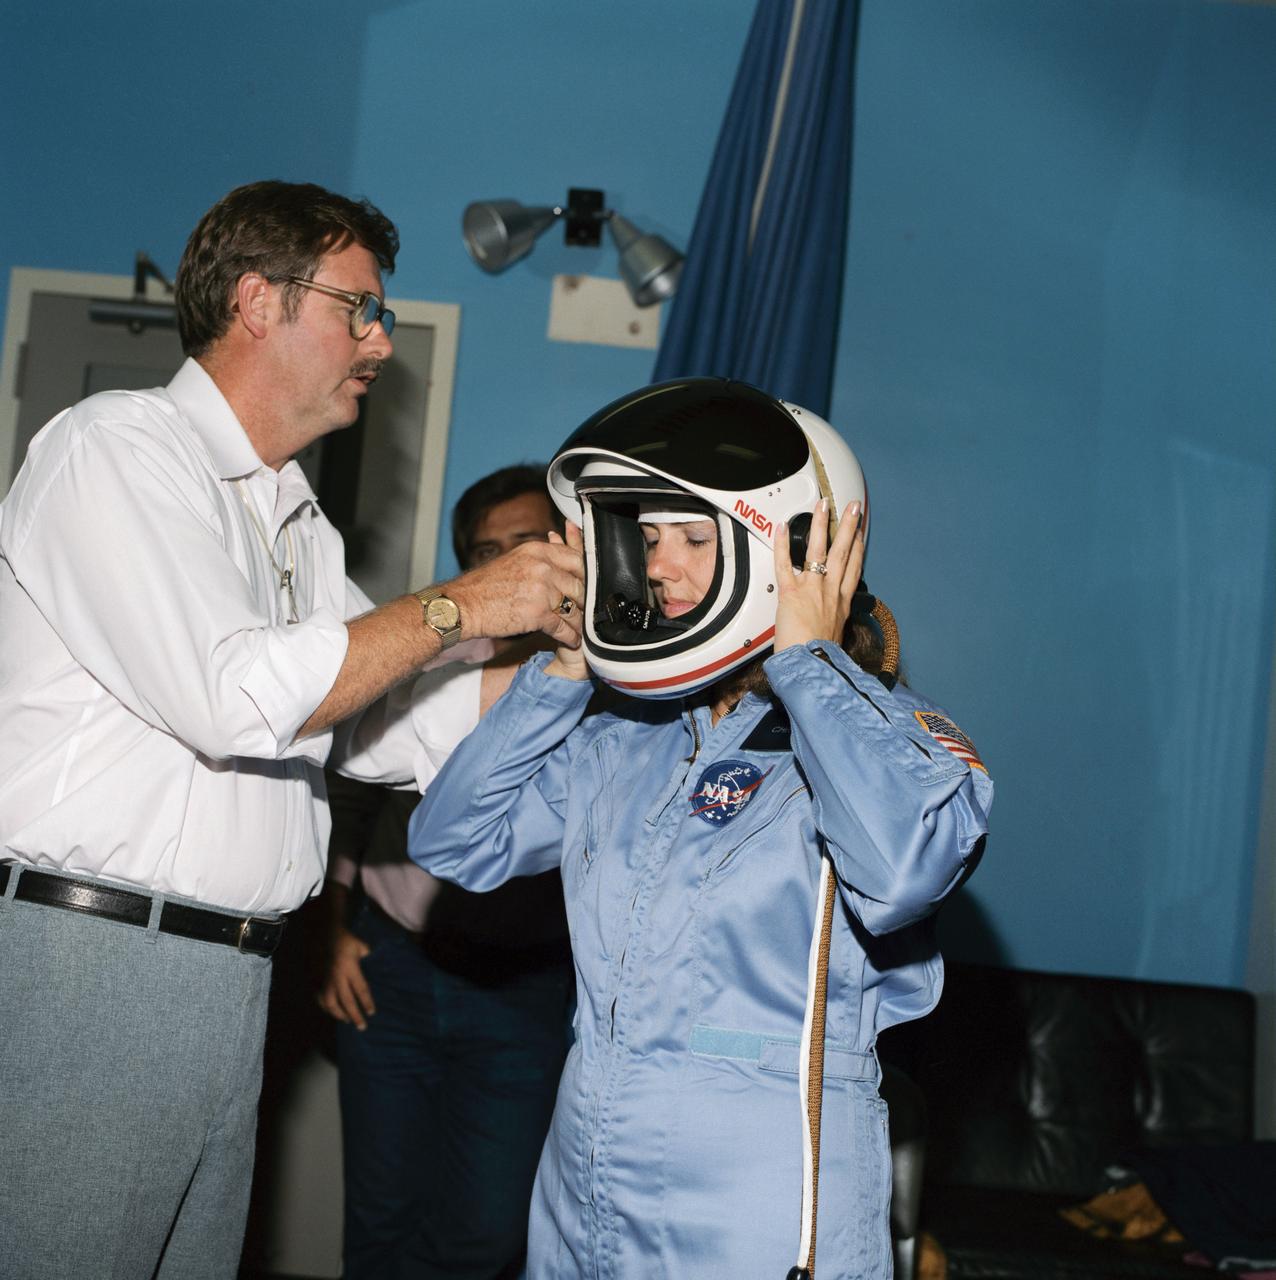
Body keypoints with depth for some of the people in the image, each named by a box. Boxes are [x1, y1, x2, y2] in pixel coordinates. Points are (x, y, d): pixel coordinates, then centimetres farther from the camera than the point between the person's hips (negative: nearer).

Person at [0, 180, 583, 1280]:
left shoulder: (296, 524, 20)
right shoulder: (121, 446, -6)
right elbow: (236, 698, -18)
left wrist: (566, 630, 10)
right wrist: (462, 605, -10)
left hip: (232, 984, 8)